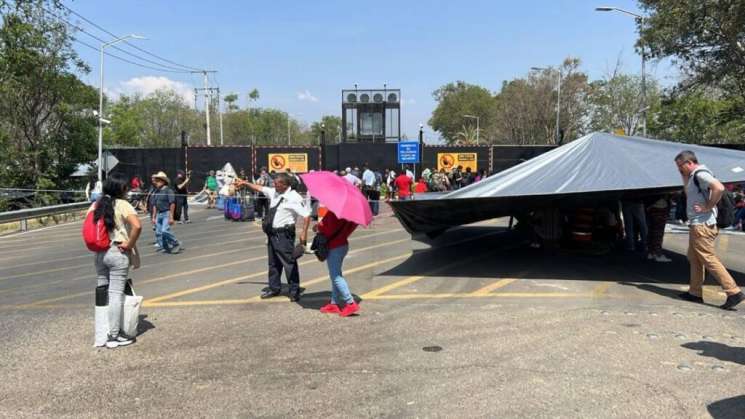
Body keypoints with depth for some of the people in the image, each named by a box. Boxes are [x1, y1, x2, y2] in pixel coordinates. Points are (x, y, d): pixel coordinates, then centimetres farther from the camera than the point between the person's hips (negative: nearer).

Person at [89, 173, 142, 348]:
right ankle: (114, 336, 2)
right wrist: (129, 244, -14)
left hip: (100, 253, 6)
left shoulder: (96, 204, 8)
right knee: (116, 294, -1)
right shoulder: (123, 205, -11)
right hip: (118, 253, -6)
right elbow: (137, 226, -25)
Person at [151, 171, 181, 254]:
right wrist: (154, 217, 16)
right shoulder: (156, 192, 12)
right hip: (159, 214, 8)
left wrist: (171, 217, -16)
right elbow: (155, 205, 18)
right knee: (158, 232, 4)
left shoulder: (168, 191, -10)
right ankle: (166, 247, 15)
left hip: (166, 213, -8)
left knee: (165, 231, -18)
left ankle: (176, 244, 1)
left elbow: (172, 204, -13)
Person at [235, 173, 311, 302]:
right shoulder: (274, 192, 8)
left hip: (284, 235, -8)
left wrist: (304, 233, -20)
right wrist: (245, 183, 18)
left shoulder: (294, 198, -15)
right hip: (272, 233, 8)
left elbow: (306, 215, -16)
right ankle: (274, 288, 32)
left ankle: (294, 291, 8)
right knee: (273, 263, 18)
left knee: (289, 263, -3)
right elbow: (259, 188, 23)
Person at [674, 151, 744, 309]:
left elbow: (719, 188, -27)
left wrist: (707, 207, -21)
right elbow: (688, 193, 30)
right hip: (696, 224, 11)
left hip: (702, 225, -11)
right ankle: (695, 293, 20)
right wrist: (685, 177, 17)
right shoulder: (693, 176, 17)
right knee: (694, 259, 14)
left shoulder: (700, 173, -13)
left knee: (709, 259, -10)